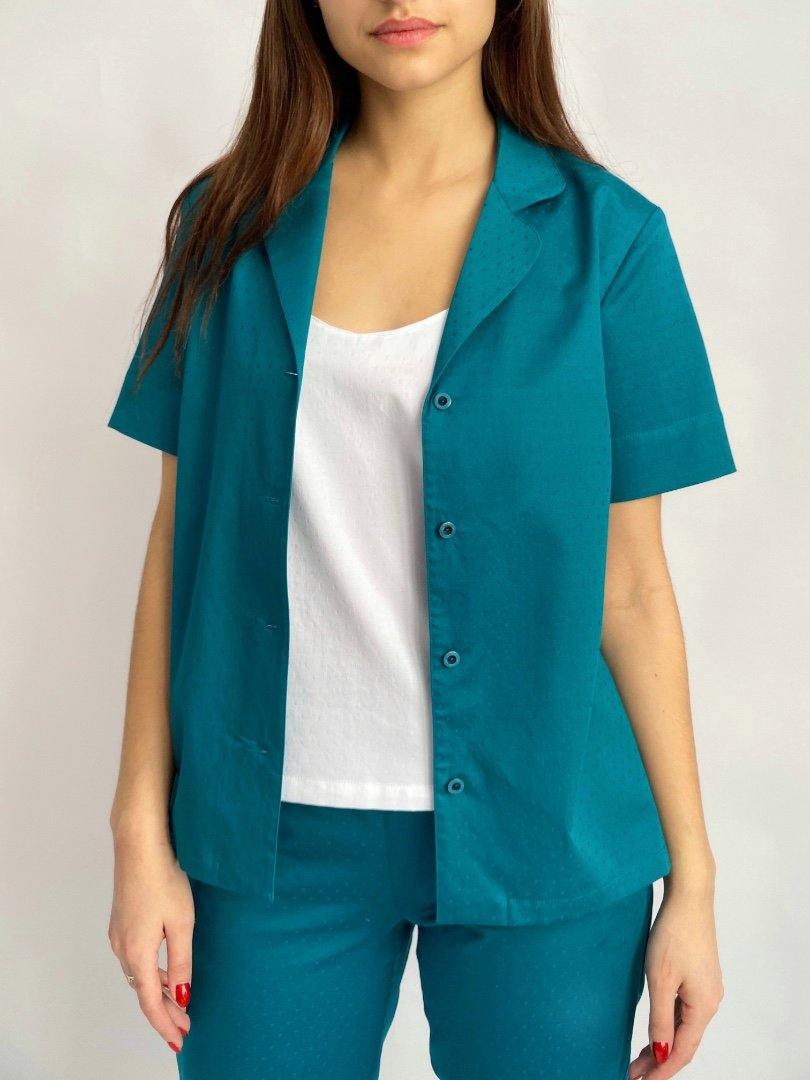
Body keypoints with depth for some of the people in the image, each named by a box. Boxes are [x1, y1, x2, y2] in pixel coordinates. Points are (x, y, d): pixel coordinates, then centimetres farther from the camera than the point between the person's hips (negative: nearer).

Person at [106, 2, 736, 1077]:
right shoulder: (232, 223, 3)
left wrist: (692, 879, 0)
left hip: (537, 834, -1)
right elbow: (181, 535, 4)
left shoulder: (604, 234, -2)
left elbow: (630, 581, -1)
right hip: (278, 829, 2)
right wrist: (143, 834, 2)